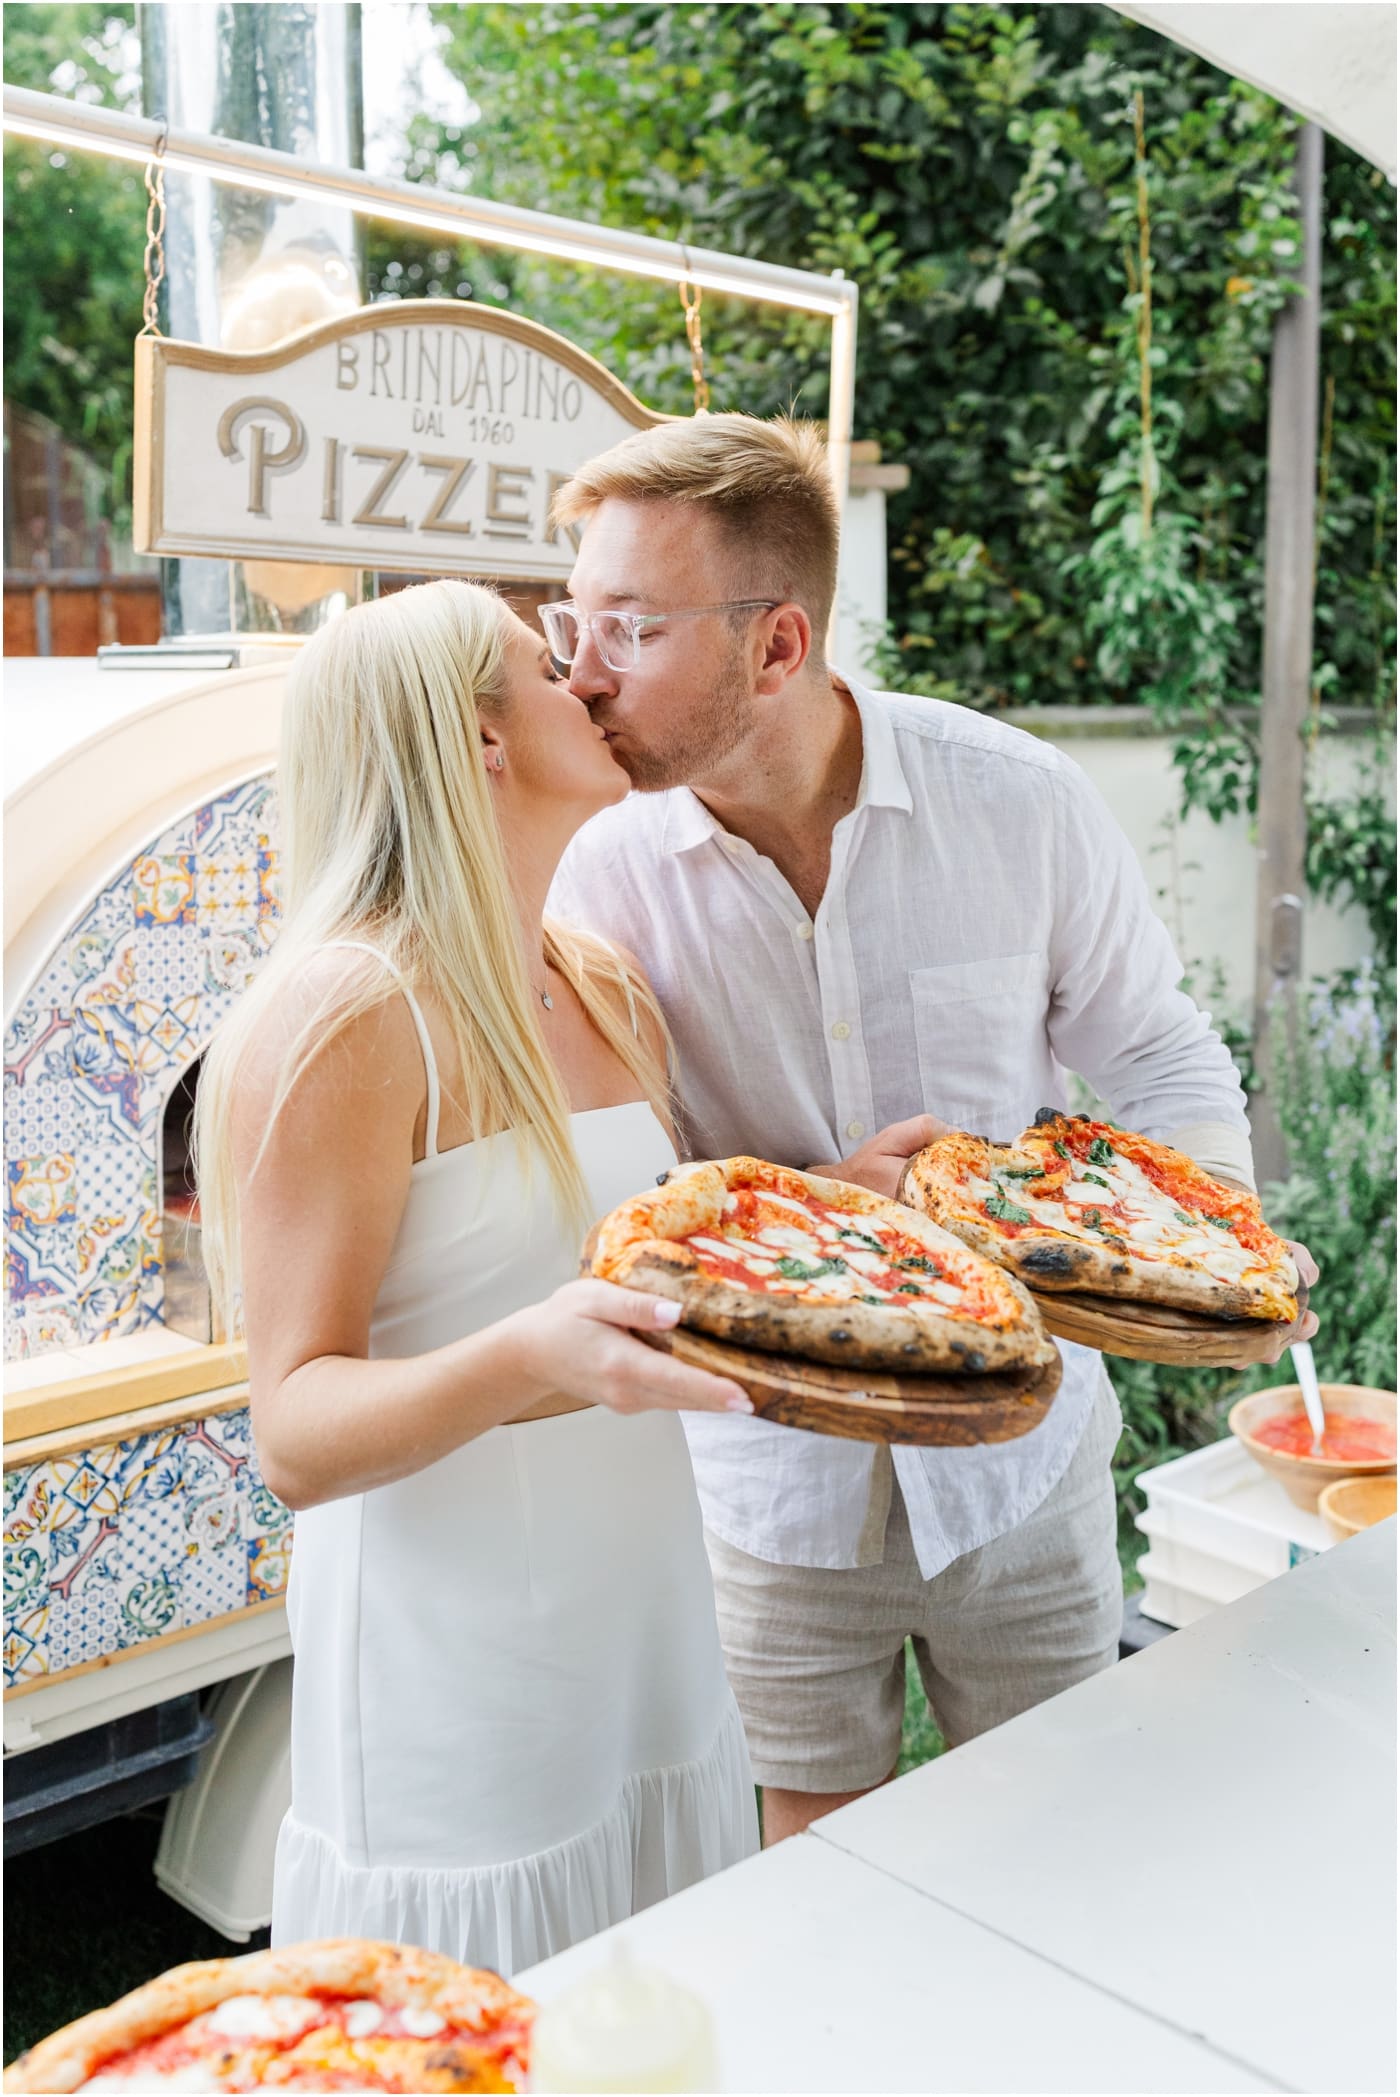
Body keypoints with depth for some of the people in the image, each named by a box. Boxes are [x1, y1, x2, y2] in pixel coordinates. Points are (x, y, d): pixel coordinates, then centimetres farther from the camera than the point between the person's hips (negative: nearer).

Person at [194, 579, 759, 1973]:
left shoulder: (608, 991, 8)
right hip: (458, 1689, -7)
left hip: (651, 1639, 7)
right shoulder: (340, 1013, -17)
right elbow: (296, 1440, -19)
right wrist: (531, 1360, -36)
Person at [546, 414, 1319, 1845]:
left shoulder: (1022, 802, -12)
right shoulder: (602, 869, -13)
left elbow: (1165, 1065, 0)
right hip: (776, 1475, 0)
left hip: (1022, 1456, 1)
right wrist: (805, 1211, -26)